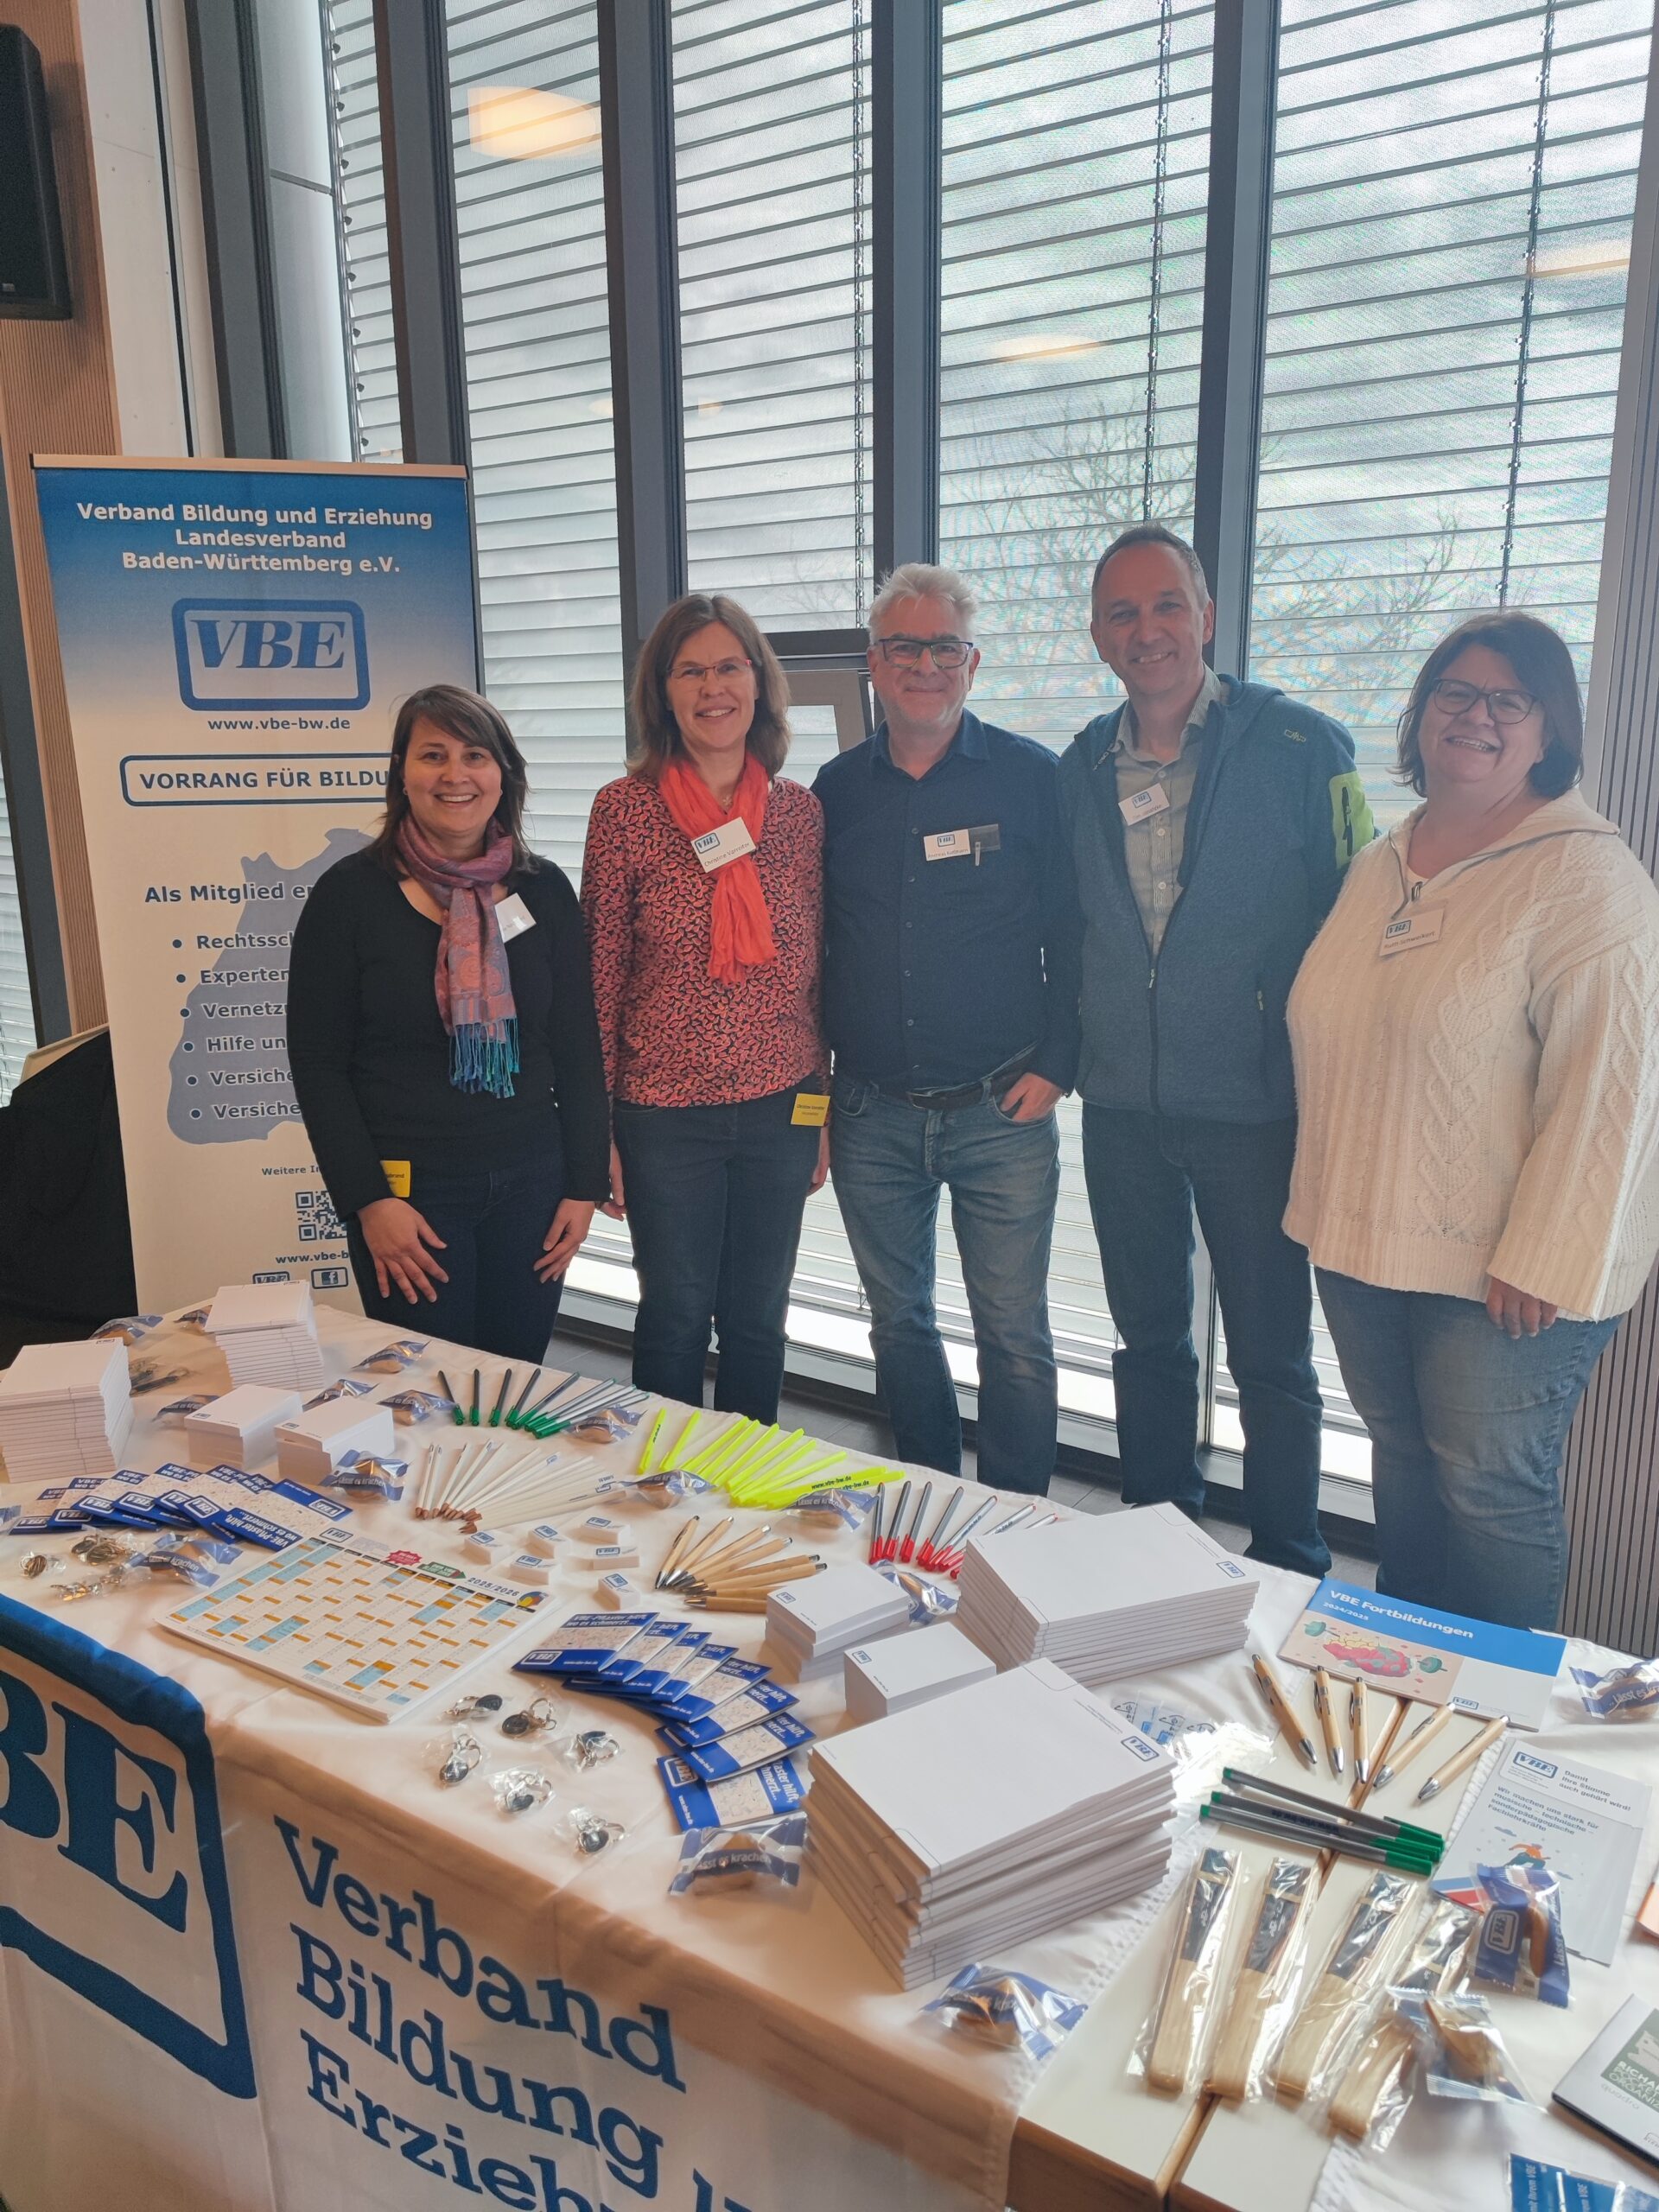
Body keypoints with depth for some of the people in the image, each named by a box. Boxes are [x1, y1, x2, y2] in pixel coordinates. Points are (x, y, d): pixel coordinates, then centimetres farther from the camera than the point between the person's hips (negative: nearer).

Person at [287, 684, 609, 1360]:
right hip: (408, 1191, -3)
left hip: (530, 1183, 3)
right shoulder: (350, 893, -5)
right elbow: (318, 1063, -5)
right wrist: (367, 1201, -10)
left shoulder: (544, 891, 3)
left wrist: (584, 1183, 2)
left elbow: (578, 1049, 6)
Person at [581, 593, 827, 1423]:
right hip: (666, 1114, -2)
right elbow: (600, 977, -3)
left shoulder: (800, 809, 3)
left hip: (782, 1107, 3)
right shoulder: (625, 807, -5)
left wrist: (824, 1111, 8)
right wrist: (596, 1128, -4)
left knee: (758, 1319, 15)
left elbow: (818, 971, 8)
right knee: (675, 1317, 10)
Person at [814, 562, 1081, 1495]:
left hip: (1002, 1111, -3)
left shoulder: (1031, 777, -1)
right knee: (900, 1321, 14)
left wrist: (1054, 1066, -8)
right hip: (872, 1114, 3)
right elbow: (810, 944, 11)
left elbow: (1072, 934, 0)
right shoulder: (837, 789, 7)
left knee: (1014, 1332, 3)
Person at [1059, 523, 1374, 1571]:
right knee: (1149, 1338, 17)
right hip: (1122, 1103, 4)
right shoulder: (1082, 767, 6)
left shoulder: (1300, 745, -7)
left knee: (1272, 1358, 7)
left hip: (1254, 1103, -4)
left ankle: (1288, 1577, 25)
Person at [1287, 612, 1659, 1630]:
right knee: (1402, 1460, 18)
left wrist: (1543, 1261, -19)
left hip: (1502, 1267, -7)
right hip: (1366, 1240, 7)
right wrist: (1333, 1205, 15)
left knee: (1492, 1493, 4)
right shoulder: (1382, 865, 11)